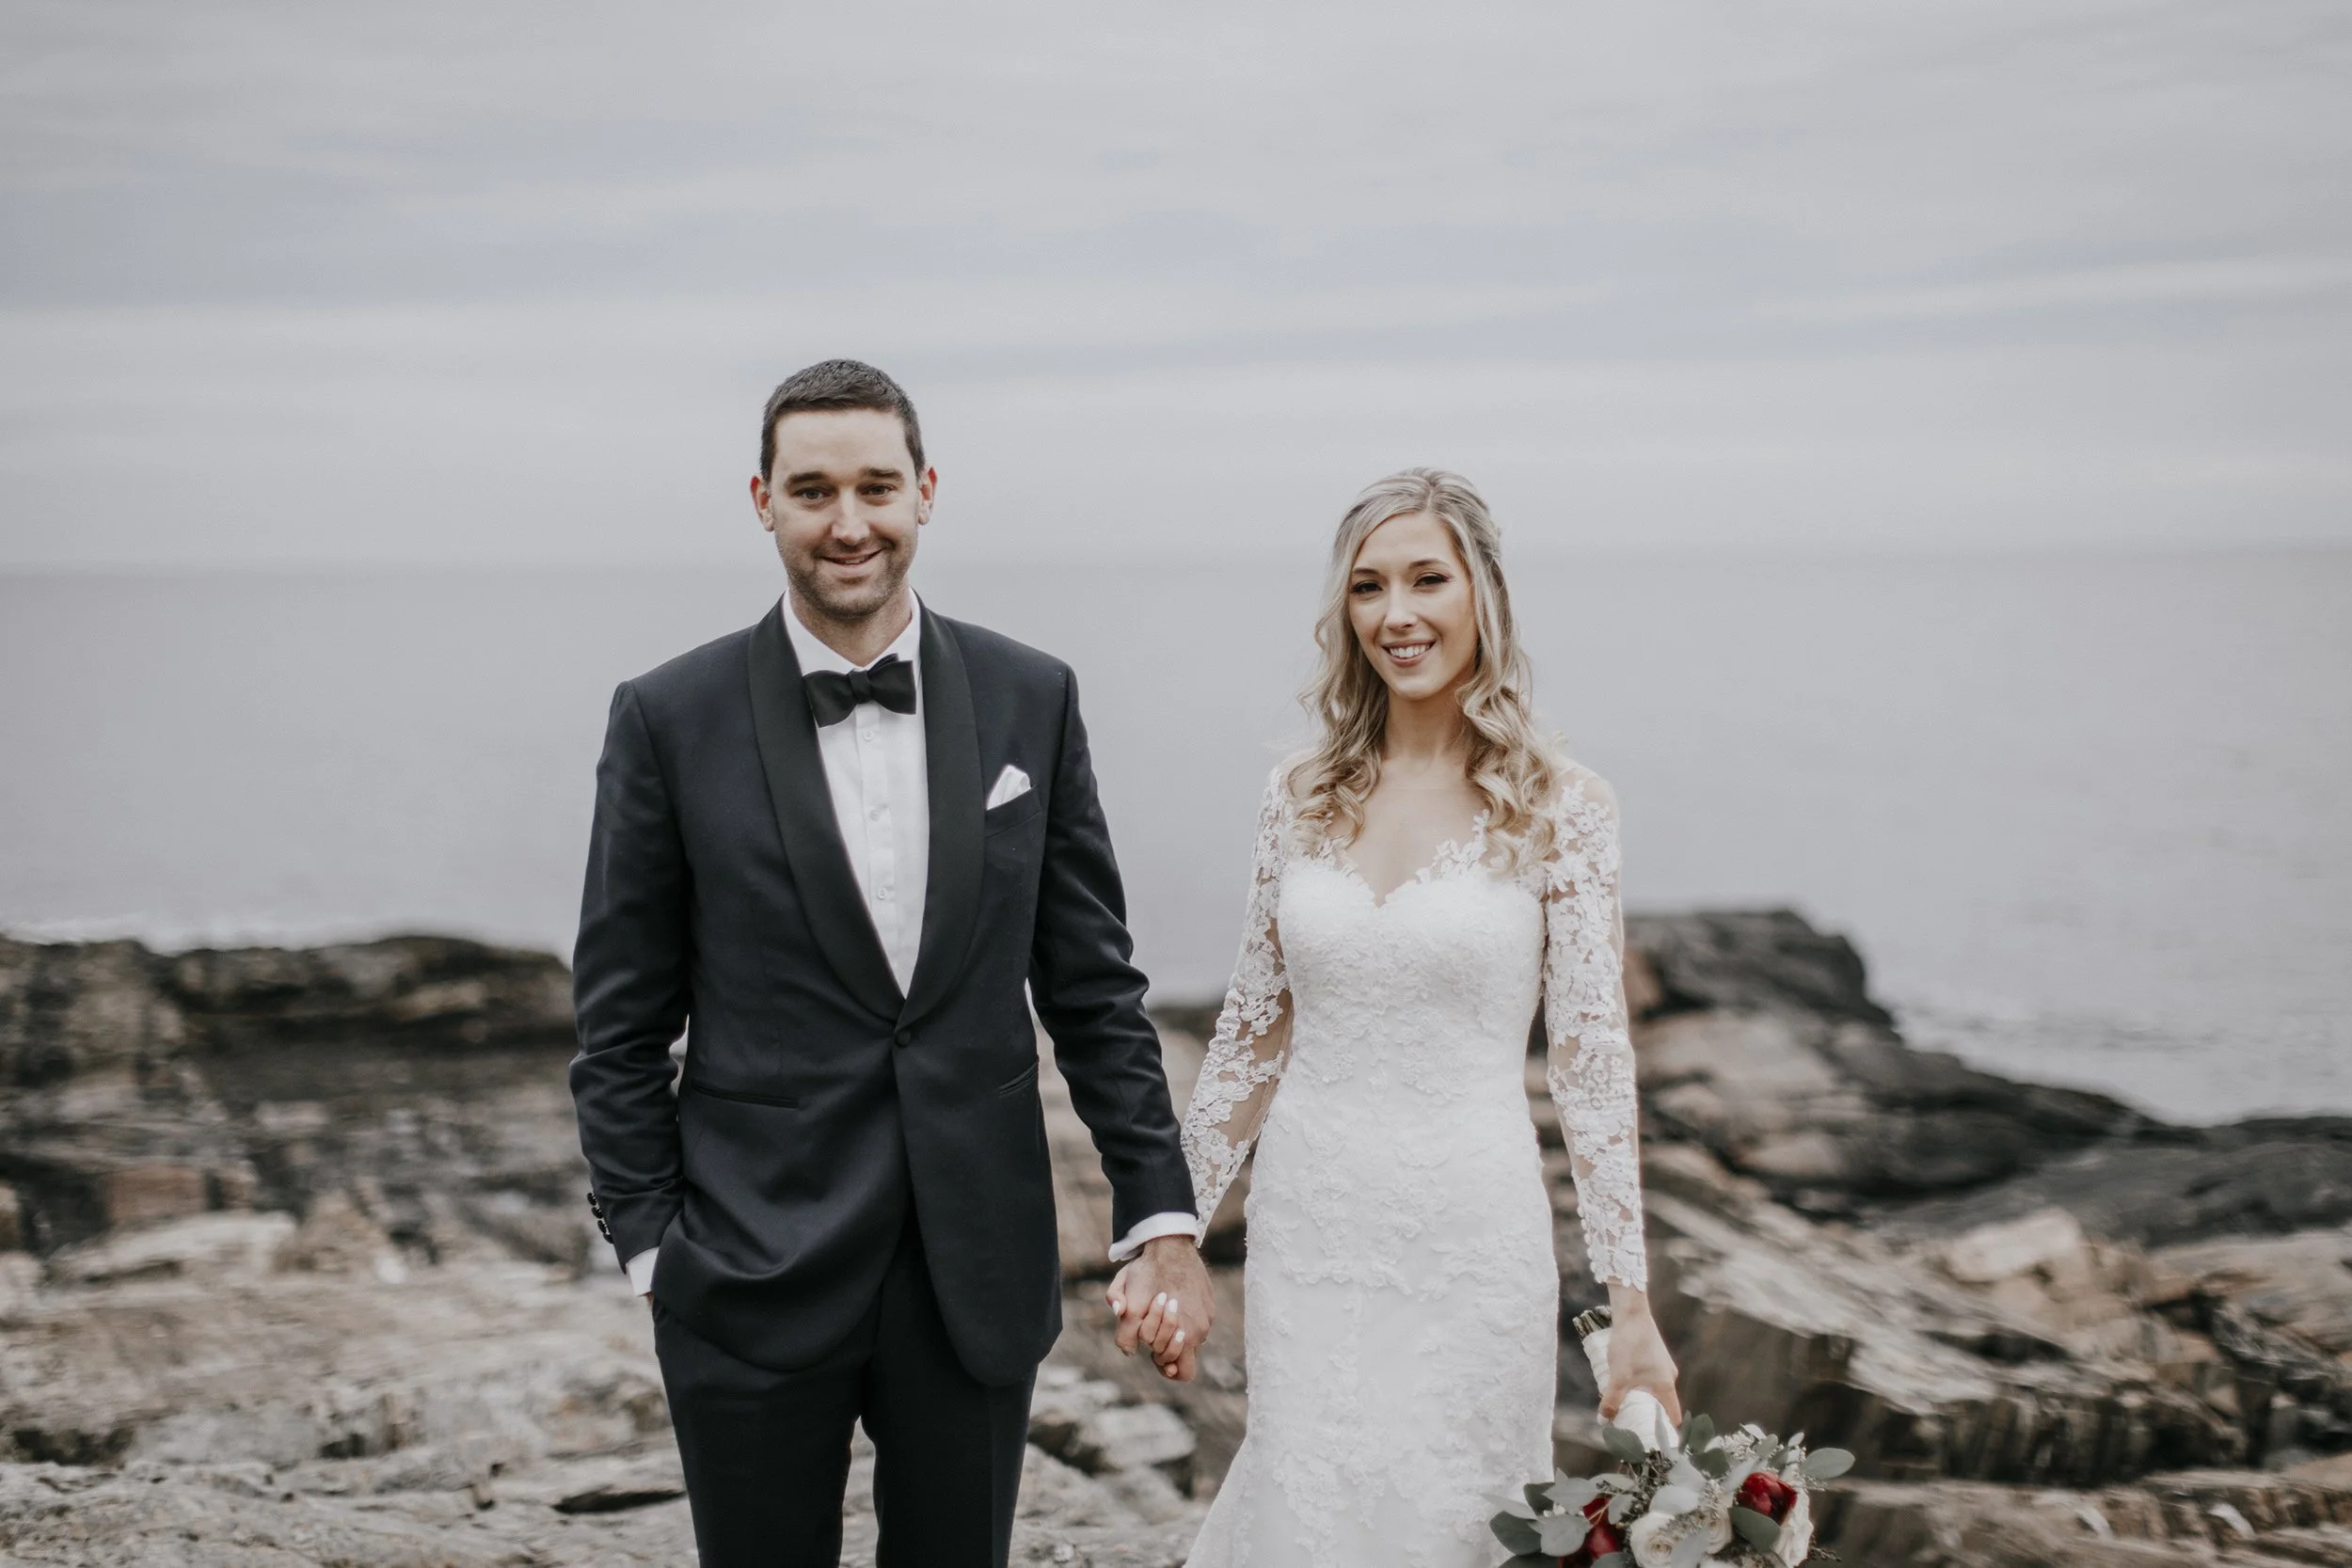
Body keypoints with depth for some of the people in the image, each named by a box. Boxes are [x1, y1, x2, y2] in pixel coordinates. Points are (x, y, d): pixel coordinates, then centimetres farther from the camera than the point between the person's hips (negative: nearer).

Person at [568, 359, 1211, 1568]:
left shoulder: (1031, 699, 2)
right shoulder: (670, 719, -4)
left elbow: (1092, 985, 5)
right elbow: (621, 1026, 0)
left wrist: (1160, 1218, 0)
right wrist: (649, 1247, -3)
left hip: (980, 1275, 2)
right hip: (754, 1284, -2)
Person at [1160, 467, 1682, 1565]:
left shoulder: (1558, 807, -6)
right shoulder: (1302, 797, 3)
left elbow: (1592, 1061, -6)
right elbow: (1252, 1030, 9)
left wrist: (1632, 1308, -7)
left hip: (1470, 1237, -3)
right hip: (1309, 1228, 3)